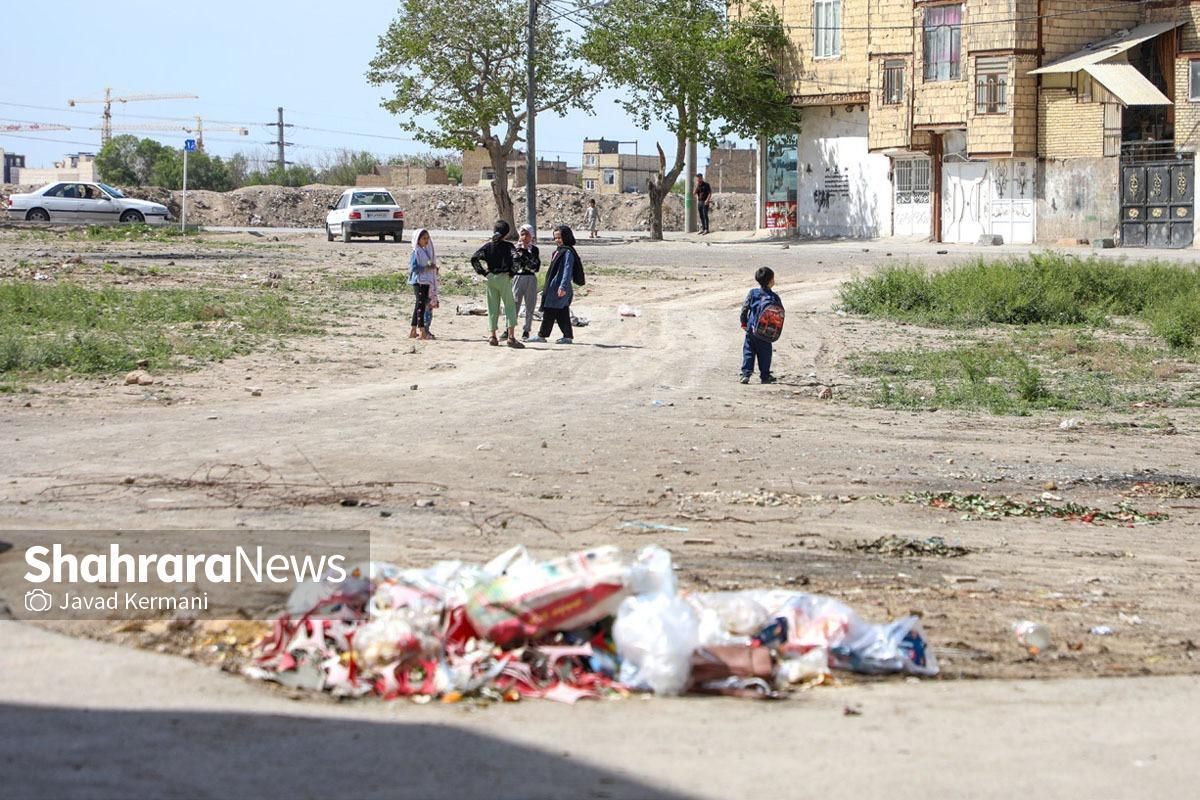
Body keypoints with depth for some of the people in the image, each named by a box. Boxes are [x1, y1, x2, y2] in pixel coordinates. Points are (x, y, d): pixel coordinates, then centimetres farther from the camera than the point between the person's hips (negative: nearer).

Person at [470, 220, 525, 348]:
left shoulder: (488, 245, 6)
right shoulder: (507, 245, -6)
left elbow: (474, 258, 0)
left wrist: (483, 272, 4)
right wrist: (511, 272, -7)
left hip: (490, 278, 4)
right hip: (504, 278, -4)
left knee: (493, 308, 11)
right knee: (510, 306, -3)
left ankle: (493, 337, 11)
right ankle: (511, 337, -13)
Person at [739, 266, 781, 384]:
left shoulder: (752, 293, -4)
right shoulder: (774, 297, -7)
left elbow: (744, 309, -1)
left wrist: (744, 322, 11)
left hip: (751, 329, 1)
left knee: (748, 351, 7)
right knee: (764, 353, 10)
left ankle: (746, 374, -3)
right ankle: (765, 376, 14)